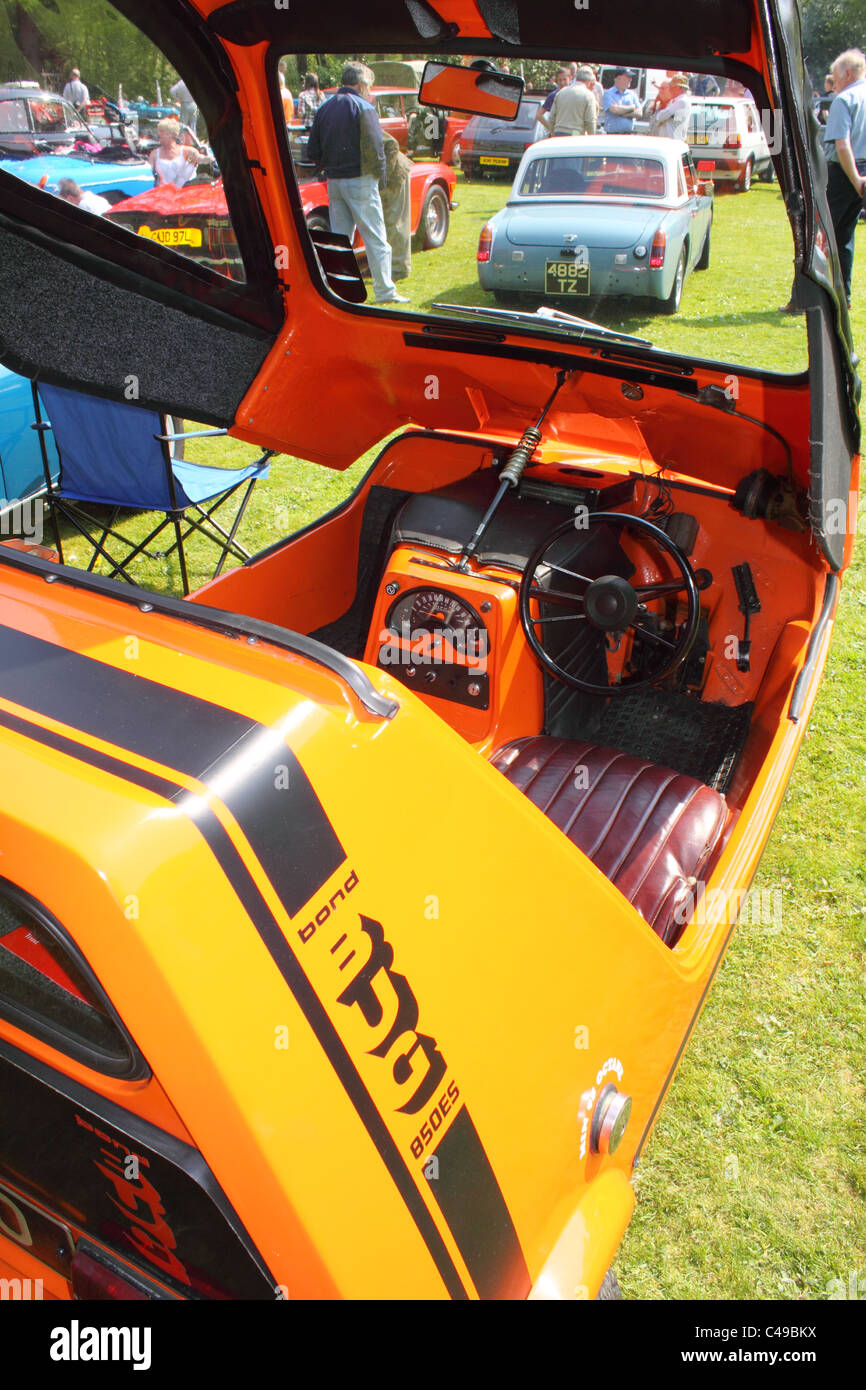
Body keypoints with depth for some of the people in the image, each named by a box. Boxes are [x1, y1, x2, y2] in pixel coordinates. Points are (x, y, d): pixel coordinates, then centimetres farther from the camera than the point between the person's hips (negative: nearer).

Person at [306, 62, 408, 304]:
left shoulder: (324, 109, 12)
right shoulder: (363, 107, -8)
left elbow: (313, 152, 11)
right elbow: (374, 148, -13)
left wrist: (331, 167, 20)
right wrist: (380, 175, 0)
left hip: (333, 182, 6)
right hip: (359, 180, -6)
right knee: (375, 239, -1)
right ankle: (384, 291, -2)